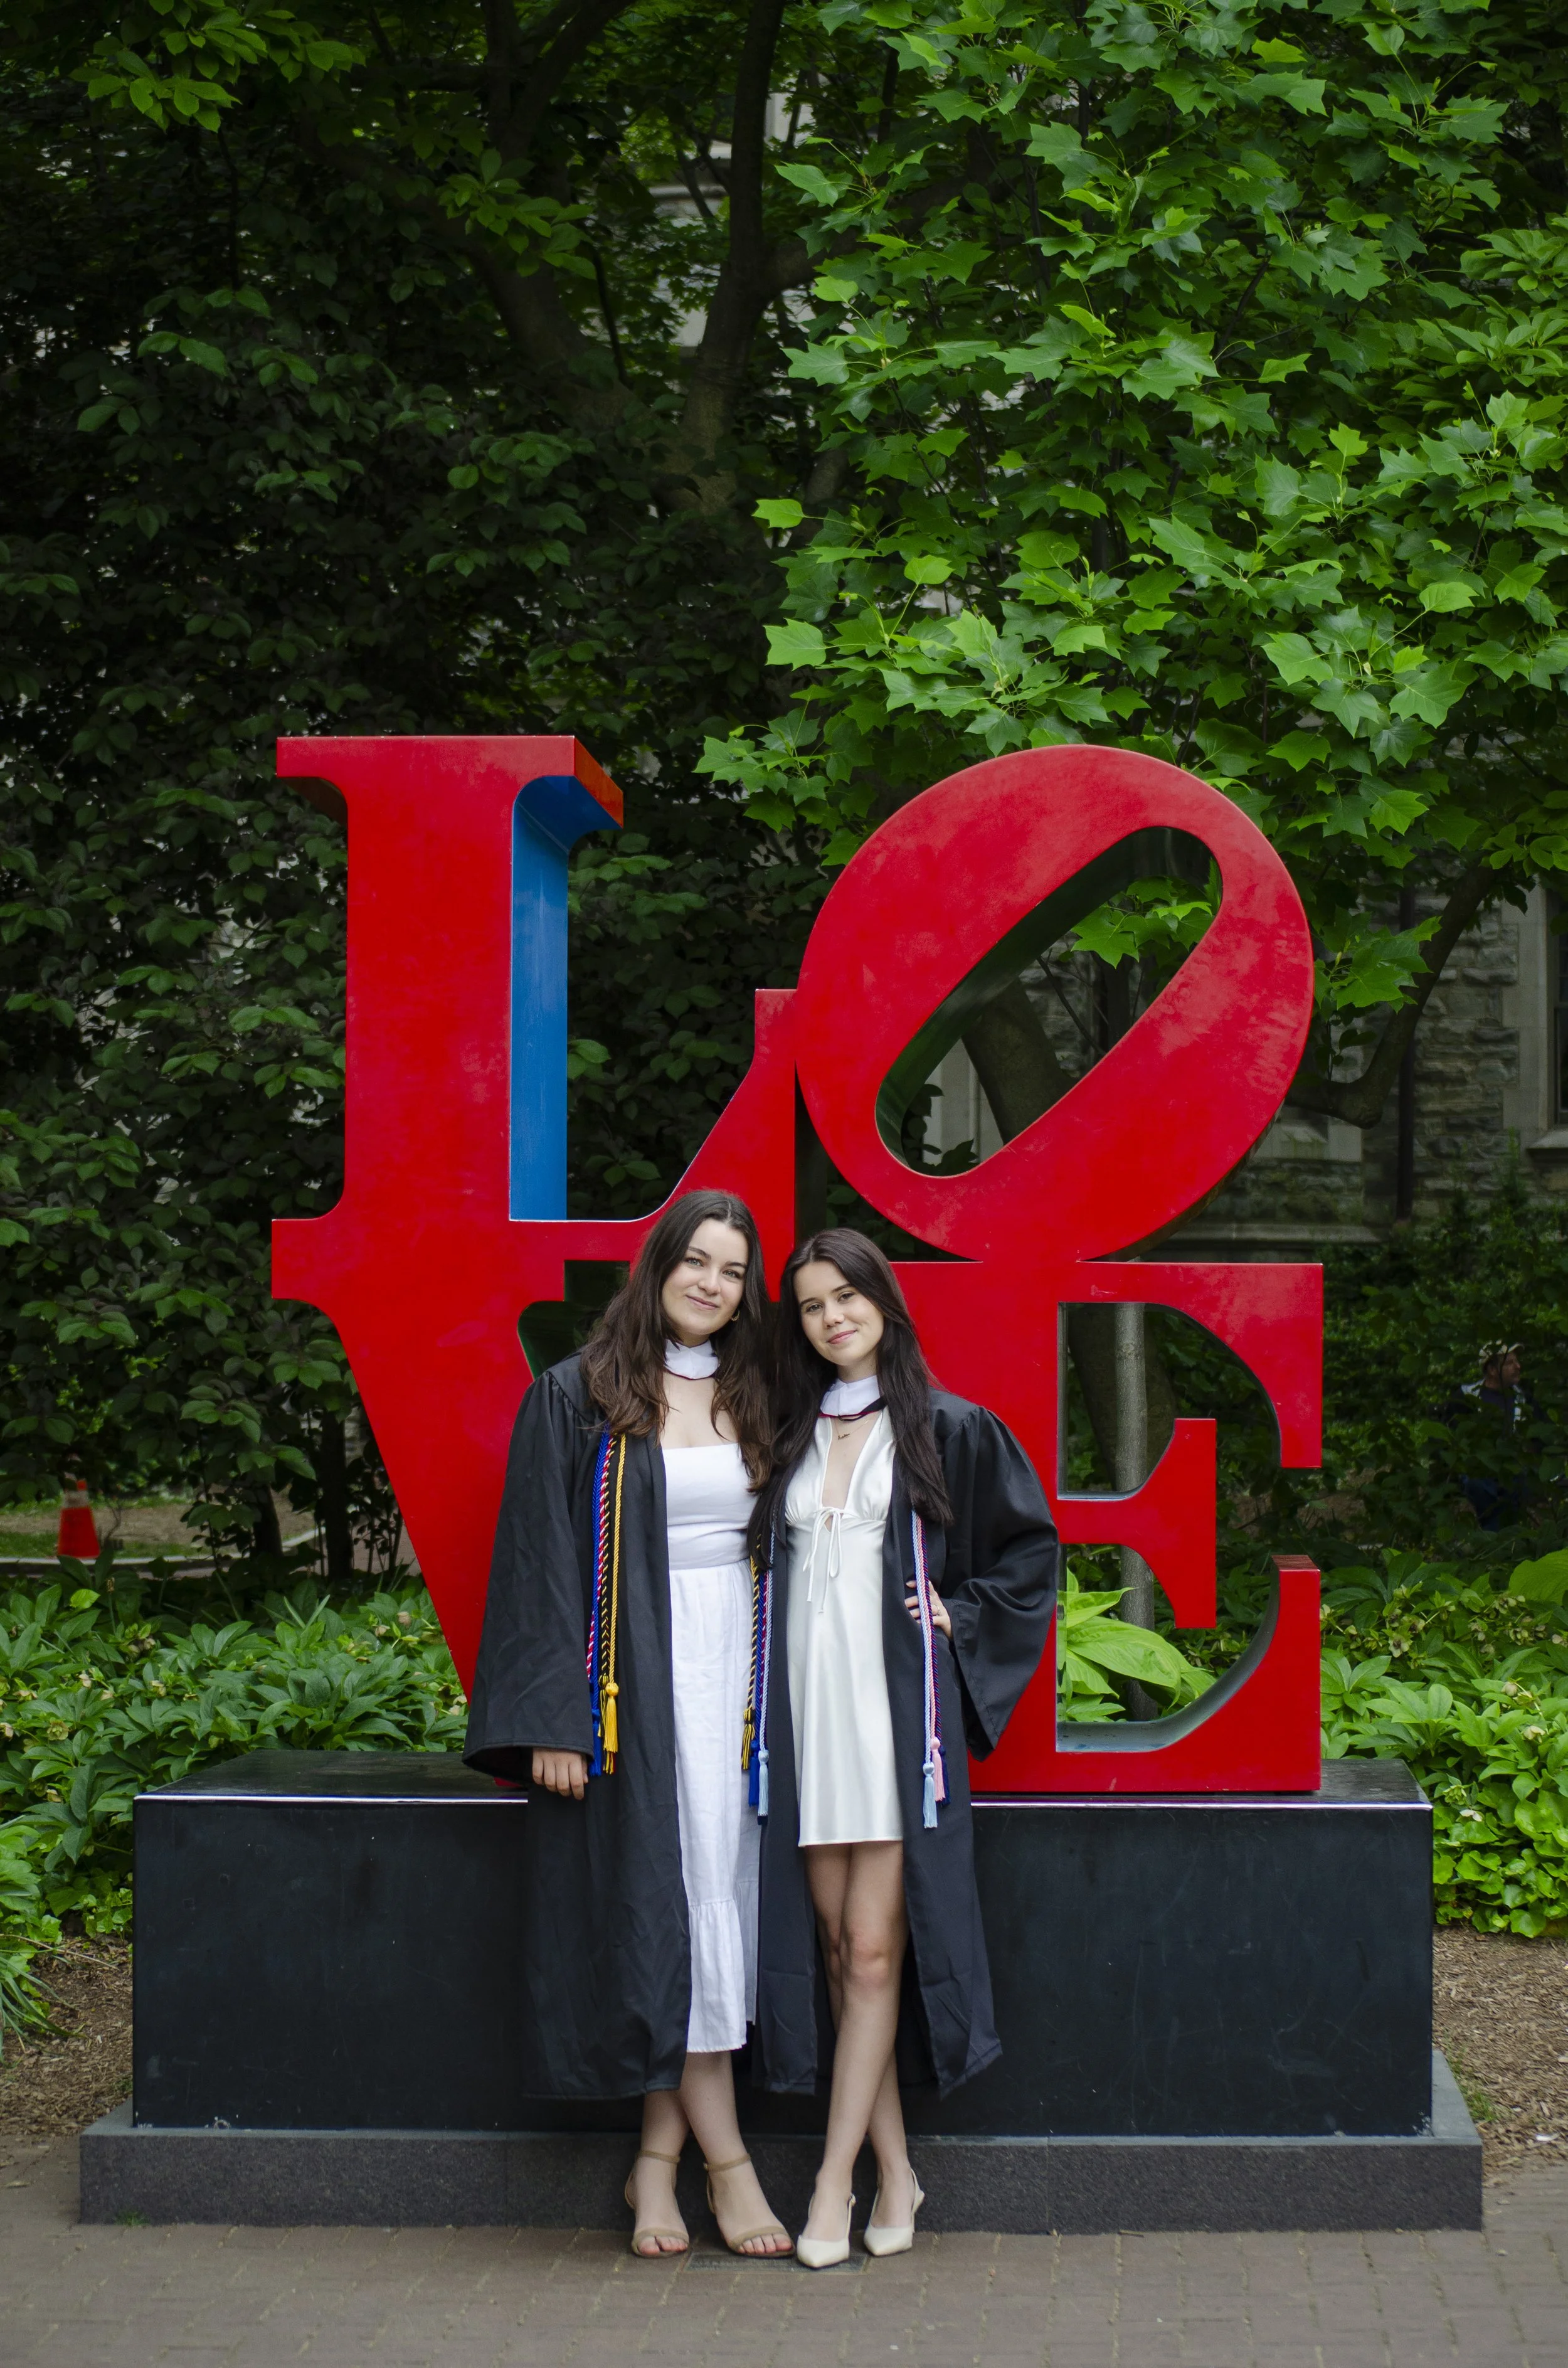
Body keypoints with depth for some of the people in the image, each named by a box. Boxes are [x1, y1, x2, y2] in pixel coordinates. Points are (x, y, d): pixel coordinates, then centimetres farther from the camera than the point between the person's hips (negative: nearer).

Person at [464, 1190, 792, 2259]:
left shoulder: (753, 1406, 12)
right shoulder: (577, 1399, -1)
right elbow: (542, 1561, -5)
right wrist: (554, 1720, -12)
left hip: (735, 1668, 4)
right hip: (631, 1678, -4)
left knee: (717, 1893, 1)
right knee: (654, 1899, -4)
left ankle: (660, 2156, 10)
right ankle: (723, 2155, 3)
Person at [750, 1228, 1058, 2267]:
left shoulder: (949, 1428, 2)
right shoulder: (792, 1434, 13)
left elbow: (1030, 1545, 8)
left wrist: (959, 1618, -2)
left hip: (897, 1704, -4)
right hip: (806, 1703, 4)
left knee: (874, 1947, -6)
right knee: (836, 1947, 4)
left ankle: (834, 2180, 0)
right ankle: (895, 2171, 13)